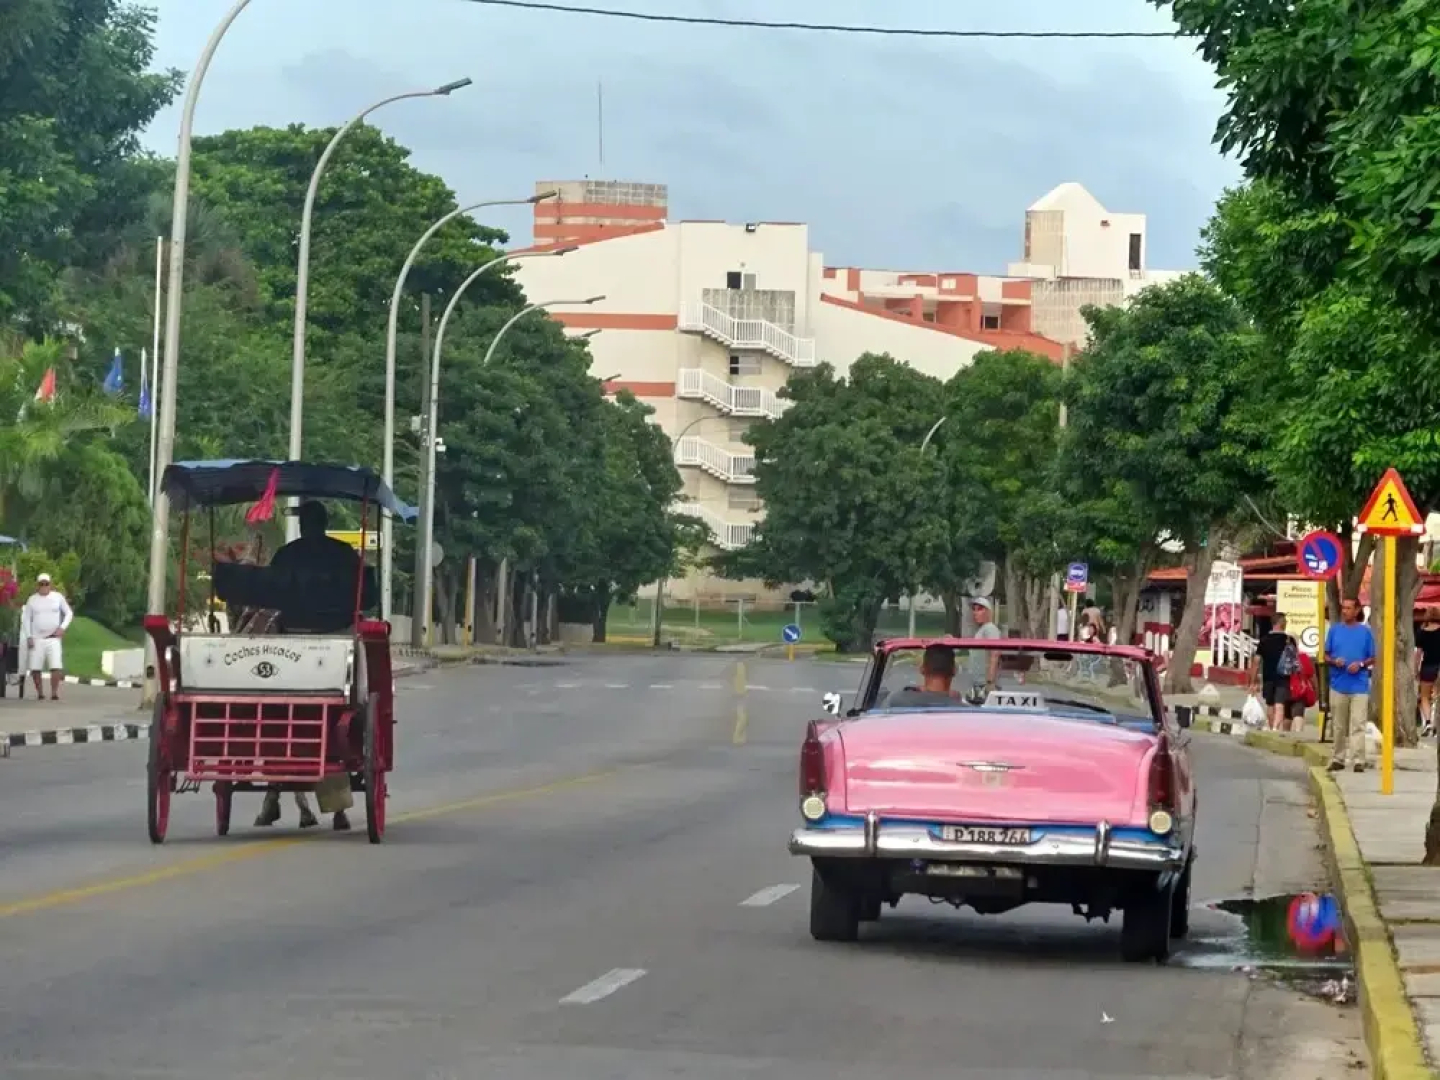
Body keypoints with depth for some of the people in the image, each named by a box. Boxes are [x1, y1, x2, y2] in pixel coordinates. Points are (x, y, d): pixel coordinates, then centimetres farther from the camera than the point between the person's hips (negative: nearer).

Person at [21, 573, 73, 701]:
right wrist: (28, 636, -1)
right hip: (37, 639, 1)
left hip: (53, 638, -1)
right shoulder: (32, 599, 5)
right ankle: (40, 692, 12)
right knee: (35, 669, -3)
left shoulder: (57, 597, 4)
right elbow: (26, 619, 9)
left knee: (56, 667, -15)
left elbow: (69, 613, 11)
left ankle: (54, 693, -9)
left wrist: (63, 627, -5)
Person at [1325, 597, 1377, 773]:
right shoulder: (1334, 630, 7)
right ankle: (1337, 759, 17)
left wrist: (1360, 664, -12)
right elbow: (1326, 655, 10)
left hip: (1359, 685, -2)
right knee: (1339, 726, 9)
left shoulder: (1365, 632, 4)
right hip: (1338, 684, 2)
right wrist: (1334, 661, -11)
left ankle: (1358, 760, -11)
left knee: (1358, 725, -8)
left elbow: (1373, 659, 7)